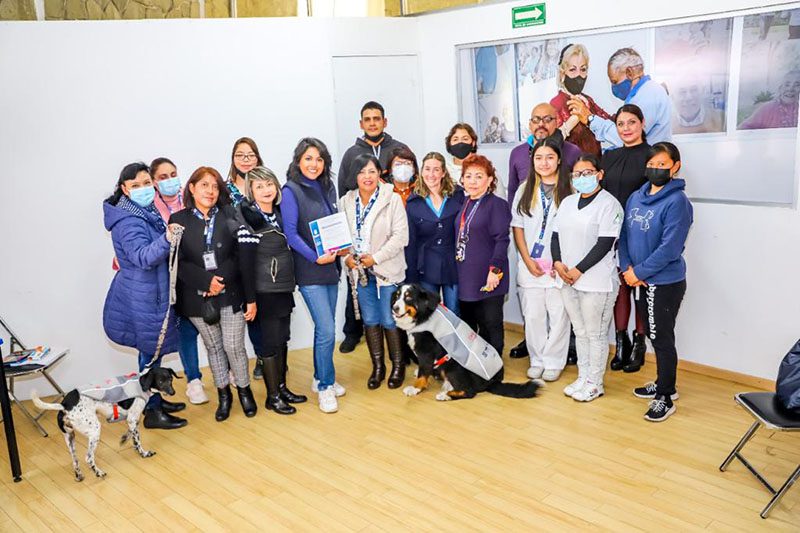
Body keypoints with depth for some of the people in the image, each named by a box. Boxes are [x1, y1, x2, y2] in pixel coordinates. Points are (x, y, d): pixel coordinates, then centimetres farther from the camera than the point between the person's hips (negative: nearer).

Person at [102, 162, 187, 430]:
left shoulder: (149, 212, 8)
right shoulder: (128, 222, -20)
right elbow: (143, 257, -35)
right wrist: (166, 239, -48)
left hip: (150, 294, 9)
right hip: (141, 297, -9)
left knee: (151, 351, 19)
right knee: (152, 352, 0)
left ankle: (154, 400, 33)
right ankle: (152, 413, 12)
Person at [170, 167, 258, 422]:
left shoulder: (229, 216, -1)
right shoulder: (178, 220, -1)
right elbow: (178, 262, -6)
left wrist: (251, 297, -8)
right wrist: (206, 281, -20)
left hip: (231, 294, -1)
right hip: (198, 298, 1)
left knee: (234, 346, 2)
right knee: (213, 347, 14)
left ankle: (244, 390, 26)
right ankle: (223, 395, 31)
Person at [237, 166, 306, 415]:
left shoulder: (278, 213, 7)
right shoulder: (250, 220, -15)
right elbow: (246, 262, -17)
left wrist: (291, 284, 13)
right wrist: (250, 298, -18)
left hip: (284, 289, 7)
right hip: (266, 291, -7)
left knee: (282, 340, 14)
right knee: (271, 342, 1)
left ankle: (282, 387, 27)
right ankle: (272, 396, 13)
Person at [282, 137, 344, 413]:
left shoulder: (327, 187, 10)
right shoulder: (291, 191, -8)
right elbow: (290, 233, -12)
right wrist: (315, 258, -18)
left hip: (330, 266, 6)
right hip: (309, 270, -6)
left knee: (325, 328, 14)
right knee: (326, 331, -8)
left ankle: (321, 378, 29)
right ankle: (325, 386, 9)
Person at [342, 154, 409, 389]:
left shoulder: (392, 199, -9)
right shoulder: (346, 201, 3)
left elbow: (400, 236, -12)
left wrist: (376, 258, -16)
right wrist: (347, 256, -10)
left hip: (387, 270, -4)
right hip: (360, 271, 4)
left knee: (389, 320, 1)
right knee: (370, 320, 13)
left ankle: (398, 366, 21)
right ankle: (377, 366, 27)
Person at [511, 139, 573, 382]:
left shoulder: (568, 191, -4)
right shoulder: (525, 190, 7)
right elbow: (517, 227, 7)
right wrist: (527, 260, -2)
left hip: (559, 266, -2)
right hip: (530, 265, 3)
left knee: (558, 315, 3)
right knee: (533, 315, 7)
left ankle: (554, 362, 17)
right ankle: (537, 360, 22)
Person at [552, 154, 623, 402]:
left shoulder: (609, 204, -10)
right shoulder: (567, 202, 13)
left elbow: (604, 244, -16)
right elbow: (556, 235, 12)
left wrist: (579, 270, -17)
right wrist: (557, 263, -5)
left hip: (596, 282, -7)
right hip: (568, 281, 7)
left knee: (595, 334, 4)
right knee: (580, 332, 16)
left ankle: (594, 384, 16)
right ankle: (582, 377, 29)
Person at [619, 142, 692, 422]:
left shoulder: (677, 201, -16)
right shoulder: (636, 197, 5)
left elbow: (669, 248, -21)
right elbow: (625, 234, 8)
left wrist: (639, 272, -17)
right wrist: (627, 268, -6)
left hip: (666, 282, -7)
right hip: (641, 282, 7)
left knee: (662, 338, 2)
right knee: (654, 335, 19)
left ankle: (665, 398, 16)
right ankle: (665, 384, 36)